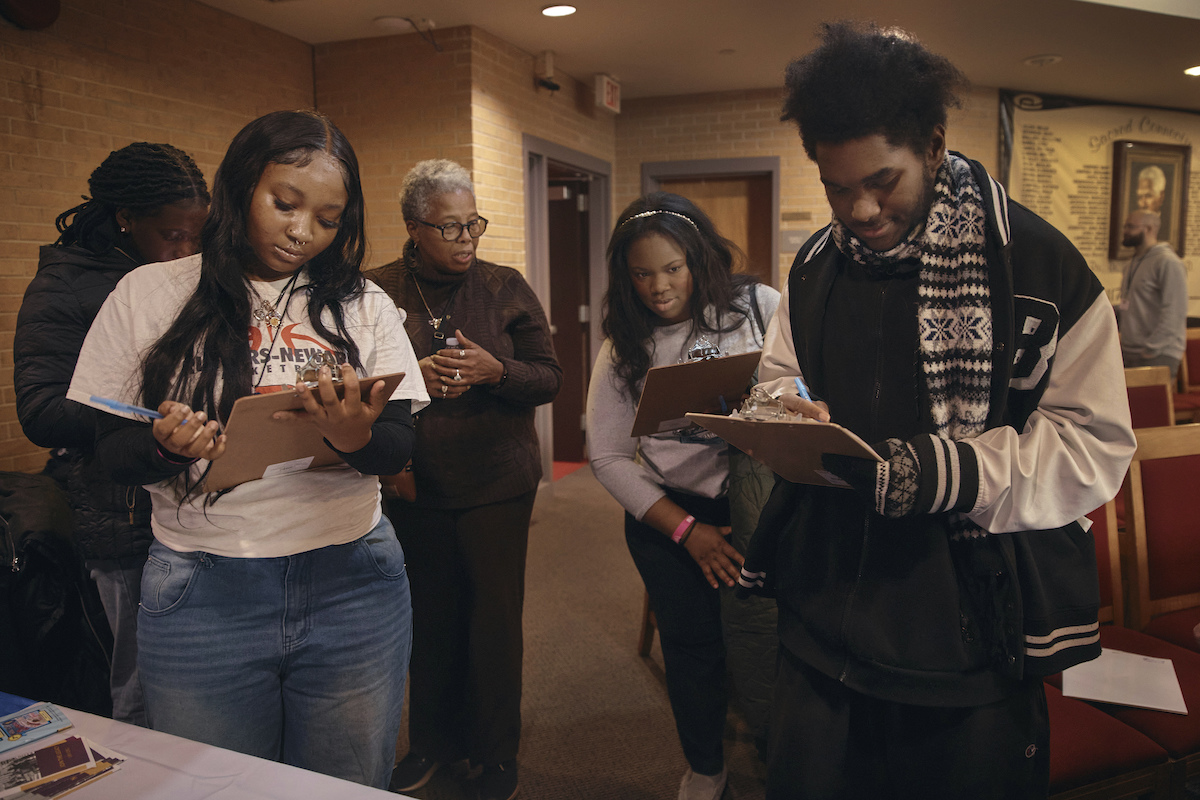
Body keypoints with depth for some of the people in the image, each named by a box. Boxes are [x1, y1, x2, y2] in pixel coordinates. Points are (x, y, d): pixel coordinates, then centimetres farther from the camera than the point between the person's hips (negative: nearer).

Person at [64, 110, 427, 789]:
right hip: (201, 597, 0)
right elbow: (112, 448, 3)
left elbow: (400, 448, 0)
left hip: (352, 587, 1)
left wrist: (355, 435, -23)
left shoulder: (364, 305, 3)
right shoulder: (149, 294, 0)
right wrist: (167, 447, -19)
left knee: (351, 789, 16)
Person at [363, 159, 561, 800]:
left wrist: (494, 371, -19)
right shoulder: (377, 292, 0)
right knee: (431, 615, 13)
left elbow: (549, 379, 0)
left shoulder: (506, 288, 1)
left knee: (495, 615, 5)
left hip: (497, 483, -1)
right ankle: (432, 740, 35)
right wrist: (413, 377, -17)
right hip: (414, 486, 1)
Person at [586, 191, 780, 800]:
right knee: (691, 646, 10)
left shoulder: (760, 307, -5)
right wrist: (686, 530, -7)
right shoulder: (624, 346, 0)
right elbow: (607, 455, 0)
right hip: (666, 517, 2)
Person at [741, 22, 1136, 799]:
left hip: (975, 633, -4)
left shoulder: (1037, 263, -9)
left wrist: (951, 471, -26)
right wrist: (789, 413, -9)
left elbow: (1096, 444, -11)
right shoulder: (815, 266, 7)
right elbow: (780, 379, 15)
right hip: (825, 612, 5)